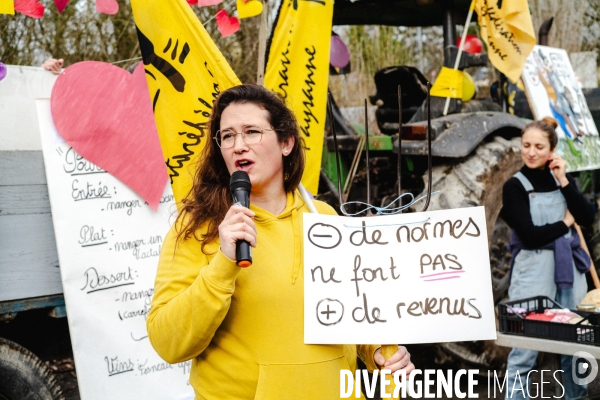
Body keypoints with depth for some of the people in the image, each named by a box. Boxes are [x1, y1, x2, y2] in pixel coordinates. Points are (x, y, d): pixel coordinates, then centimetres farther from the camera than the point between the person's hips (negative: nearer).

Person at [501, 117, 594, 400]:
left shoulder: (561, 180, 10)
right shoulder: (515, 187, -6)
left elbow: (587, 218, -3)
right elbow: (530, 235, -15)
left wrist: (563, 180, -7)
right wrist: (565, 223, -3)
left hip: (569, 268, 5)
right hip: (533, 270, -5)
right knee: (525, 347, -5)